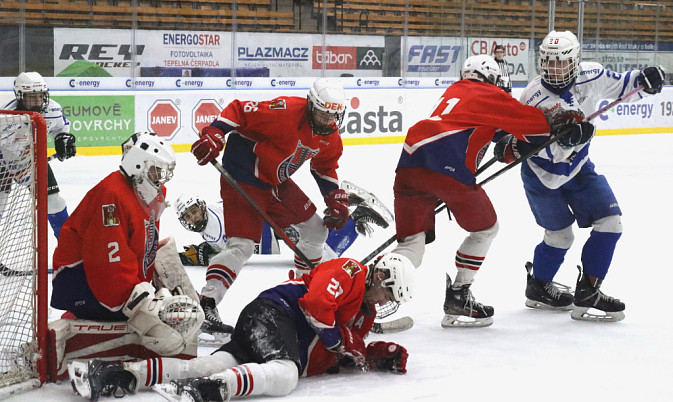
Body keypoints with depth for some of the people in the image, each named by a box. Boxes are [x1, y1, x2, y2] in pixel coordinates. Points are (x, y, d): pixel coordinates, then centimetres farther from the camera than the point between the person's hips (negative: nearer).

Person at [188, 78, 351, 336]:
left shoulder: (330, 137, 2)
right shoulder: (286, 111, -25)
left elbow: (325, 168, 20)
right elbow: (239, 111, -24)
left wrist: (336, 199, 9)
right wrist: (214, 134, -35)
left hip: (276, 182, 9)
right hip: (243, 178, -9)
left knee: (314, 226, 13)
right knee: (242, 245, -19)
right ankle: (206, 306, -23)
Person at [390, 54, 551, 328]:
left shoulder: (453, 92, 34)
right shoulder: (489, 95, 15)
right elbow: (530, 121, 13)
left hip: (409, 163, 6)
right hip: (448, 167, -6)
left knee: (412, 243, 8)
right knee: (485, 229, 16)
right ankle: (457, 300, 15)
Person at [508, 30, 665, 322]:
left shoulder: (590, 76, -13)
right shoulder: (534, 98, -25)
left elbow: (618, 85, 6)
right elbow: (546, 151, -27)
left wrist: (642, 80, -13)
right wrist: (565, 140, -45)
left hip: (577, 166, 5)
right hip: (543, 174, -5)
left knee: (610, 221, -4)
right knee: (560, 235, 3)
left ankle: (587, 292, 7)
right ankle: (538, 286, 23)